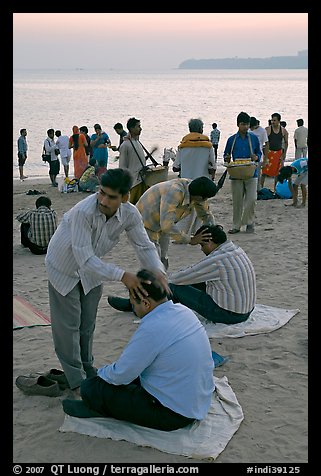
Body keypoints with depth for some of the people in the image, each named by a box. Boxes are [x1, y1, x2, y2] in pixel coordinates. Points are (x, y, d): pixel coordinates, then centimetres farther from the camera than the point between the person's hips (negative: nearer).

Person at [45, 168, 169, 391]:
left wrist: (158, 272, -34)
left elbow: (145, 246, -15)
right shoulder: (83, 212, -40)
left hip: (92, 269, 5)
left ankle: (87, 368, 37)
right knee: (68, 325, 2)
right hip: (64, 267, -5)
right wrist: (122, 276, -48)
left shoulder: (130, 214, -24)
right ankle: (76, 378, 17)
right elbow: (84, 258, -41)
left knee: (88, 324, 17)